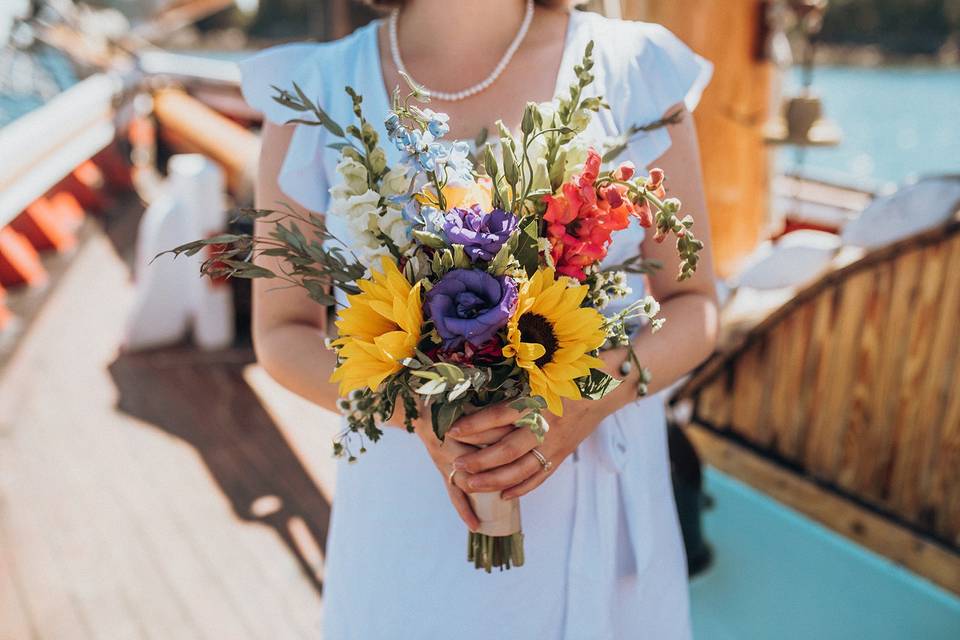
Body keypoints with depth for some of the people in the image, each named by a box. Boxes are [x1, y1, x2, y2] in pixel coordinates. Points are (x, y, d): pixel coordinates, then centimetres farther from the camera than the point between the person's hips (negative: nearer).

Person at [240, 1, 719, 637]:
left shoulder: (638, 70, -6)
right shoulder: (315, 90, -5)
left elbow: (693, 304, 0)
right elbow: (282, 332, -1)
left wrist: (607, 388, -19)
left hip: (597, 513, 1)